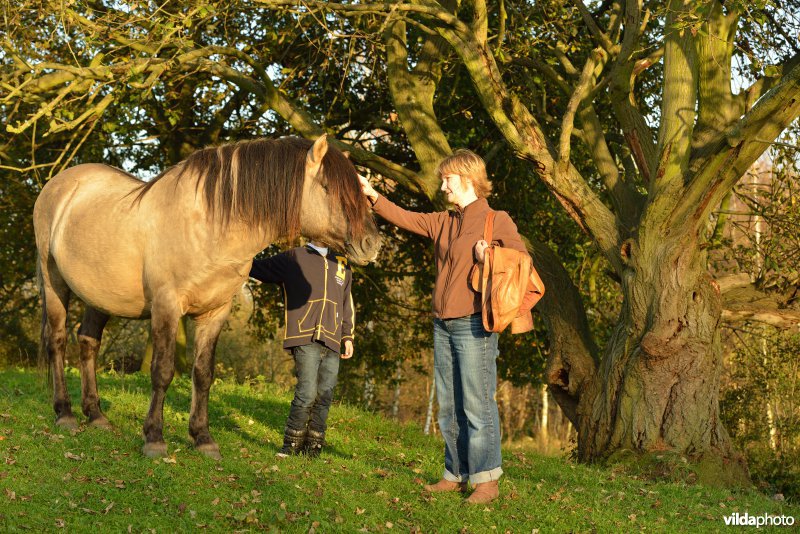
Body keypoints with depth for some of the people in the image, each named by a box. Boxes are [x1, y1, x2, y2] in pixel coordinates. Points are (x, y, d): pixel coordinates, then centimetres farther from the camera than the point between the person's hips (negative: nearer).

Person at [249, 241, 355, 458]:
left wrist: (347, 336, 19)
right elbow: (256, 268, 16)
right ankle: (291, 446, -3)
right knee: (307, 393, -14)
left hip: (332, 342, 4)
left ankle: (312, 448, 8)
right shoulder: (293, 258, 9)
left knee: (324, 396, 0)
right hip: (305, 339, -4)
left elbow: (347, 304, 25)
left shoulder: (341, 264, 21)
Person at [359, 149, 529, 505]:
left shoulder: (498, 221, -2)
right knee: (448, 408, 10)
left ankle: (486, 481, -3)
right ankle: (456, 475, 17)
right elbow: (402, 217, 10)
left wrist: (489, 259, -14)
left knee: (477, 406, -8)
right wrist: (371, 195, 1)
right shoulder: (442, 223, 15)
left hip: (474, 326, -7)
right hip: (443, 325, 7)